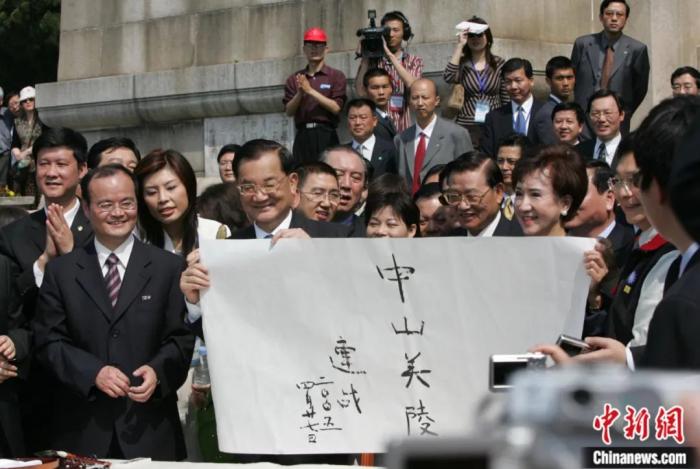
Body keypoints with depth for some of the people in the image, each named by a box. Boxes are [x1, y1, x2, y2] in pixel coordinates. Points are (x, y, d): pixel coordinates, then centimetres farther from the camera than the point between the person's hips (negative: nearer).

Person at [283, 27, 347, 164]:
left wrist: (311, 91, -10)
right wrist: (299, 94, -11)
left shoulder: (336, 76, 5)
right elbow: (289, 111, 7)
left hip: (326, 135, -2)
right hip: (302, 136, 2)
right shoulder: (294, 79, 13)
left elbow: (336, 107, -5)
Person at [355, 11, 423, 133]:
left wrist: (390, 54, -11)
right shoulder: (372, 60, 8)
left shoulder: (414, 61, 10)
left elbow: (412, 85, -12)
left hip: (404, 128, 0)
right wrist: (366, 56, -5)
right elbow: (360, 91, -6)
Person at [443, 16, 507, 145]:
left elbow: (506, 99, 8)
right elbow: (448, 78, -17)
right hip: (466, 126, 0)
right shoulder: (461, 63, 5)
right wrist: (459, 46, -13)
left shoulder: (499, 64, 6)